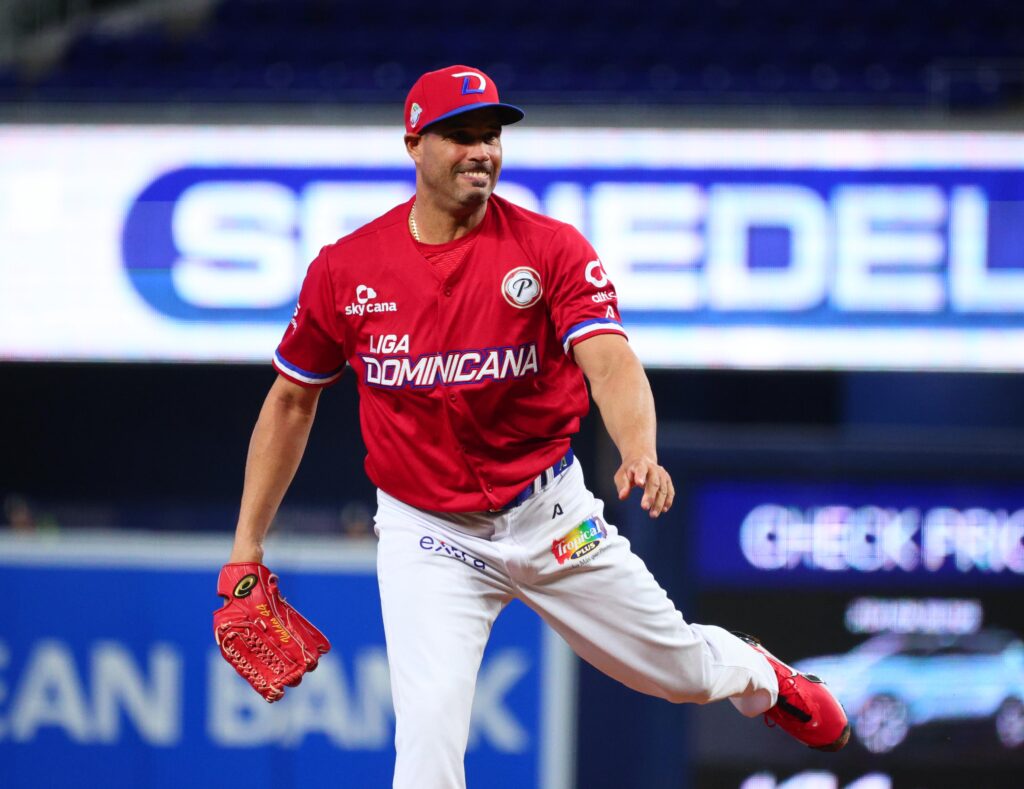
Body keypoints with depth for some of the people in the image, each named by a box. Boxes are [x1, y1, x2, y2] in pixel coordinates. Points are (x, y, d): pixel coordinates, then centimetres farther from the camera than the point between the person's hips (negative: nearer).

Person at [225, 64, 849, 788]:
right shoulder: (344, 271, -7)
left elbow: (609, 361, -26)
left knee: (681, 666, 16)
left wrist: (640, 453, -47)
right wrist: (247, 543, 5)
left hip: (549, 512, 1)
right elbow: (292, 401, 6)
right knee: (430, 728, -19)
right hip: (428, 536, -1)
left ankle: (755, 674, 54)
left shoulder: (551, 248, -12)